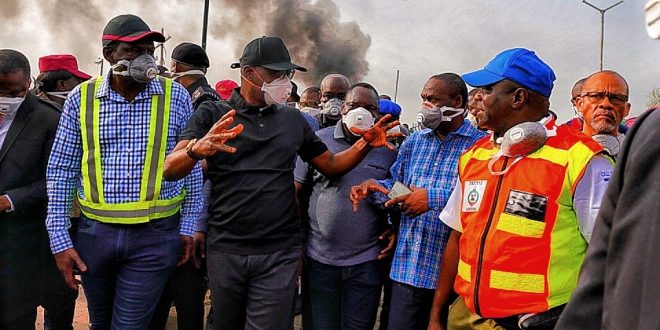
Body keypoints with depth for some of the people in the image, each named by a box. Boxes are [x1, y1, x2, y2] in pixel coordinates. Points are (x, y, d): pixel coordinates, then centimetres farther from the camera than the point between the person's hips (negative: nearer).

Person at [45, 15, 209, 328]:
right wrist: (59, 239, -1)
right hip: (94, 232, 3)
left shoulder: (175, 96, -3)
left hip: (156, 235, -2)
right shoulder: (81, 97, -1)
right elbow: (61, 170, 3)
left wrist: (188, 227, 1)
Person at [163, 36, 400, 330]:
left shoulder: (293, 120, 11)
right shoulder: (212, 114, 1)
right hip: (225, 250, -1)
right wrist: (197, 149, -32)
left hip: (280, 254, 1)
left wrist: (365, 145, -3)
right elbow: (170, 170, -9)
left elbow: (331, 166, 15)